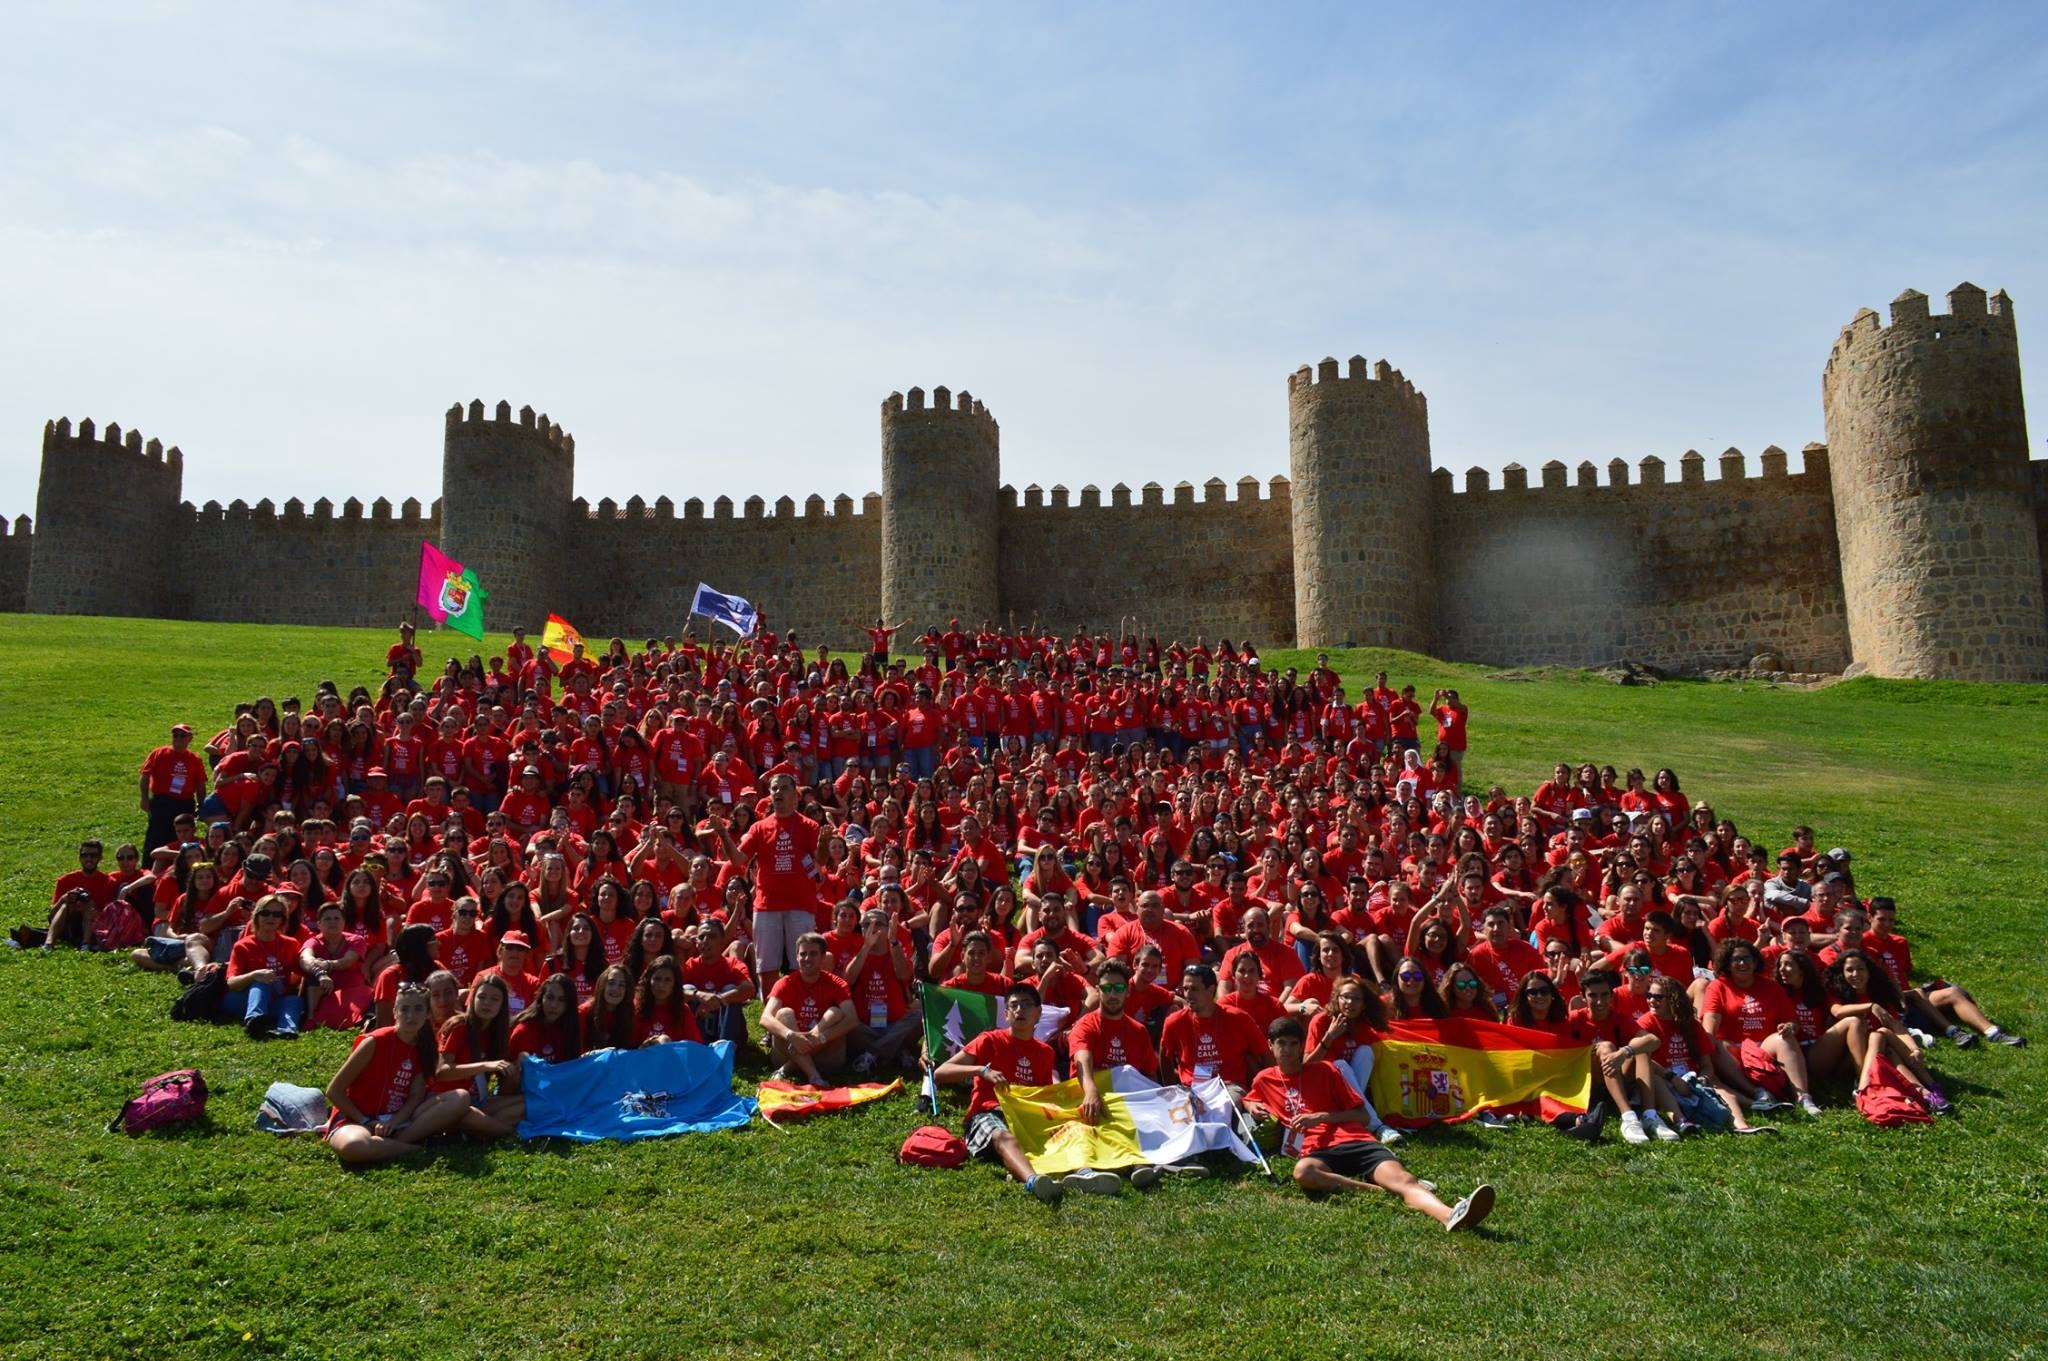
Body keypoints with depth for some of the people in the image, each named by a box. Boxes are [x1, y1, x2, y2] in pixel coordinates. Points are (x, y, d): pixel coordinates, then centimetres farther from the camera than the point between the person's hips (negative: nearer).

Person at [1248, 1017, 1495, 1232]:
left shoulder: (1324, 1070, 14)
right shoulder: (1264, 1080, 17)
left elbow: (1363, 1116, 12)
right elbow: (1248, 1100, 38)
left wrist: (1321, 1117, -4)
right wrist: (1253, 1107, 12)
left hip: (1355, 1141, 1)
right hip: (1317, 1151, -1)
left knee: (1402, 1178, -31)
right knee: (1303, 1172, -40)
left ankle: (1451, 1215, -58)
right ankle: (1378, 1190, -31)